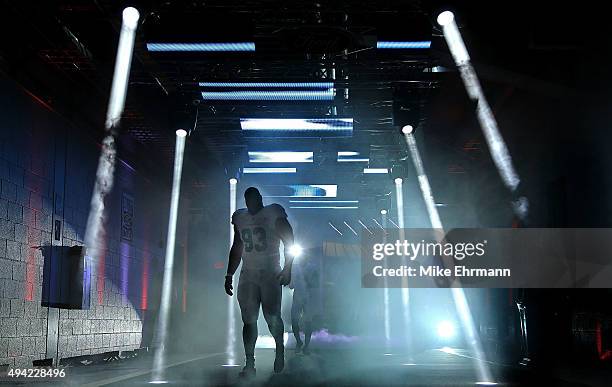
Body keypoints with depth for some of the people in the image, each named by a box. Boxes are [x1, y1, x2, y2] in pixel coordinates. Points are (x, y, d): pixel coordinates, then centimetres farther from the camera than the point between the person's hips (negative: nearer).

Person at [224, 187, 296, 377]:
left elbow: (289, 243, -2)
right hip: (248, 275, 4)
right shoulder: (240, 218, 13)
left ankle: (280, 349, 20)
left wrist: (287, 269, -11)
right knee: (249, 320, -2)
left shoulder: (274, 215, -2)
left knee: (272, 317, -8)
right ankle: (249, 363, 0)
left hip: (270, 274, -4)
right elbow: (236, 249, 20)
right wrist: (229, 275, 17)